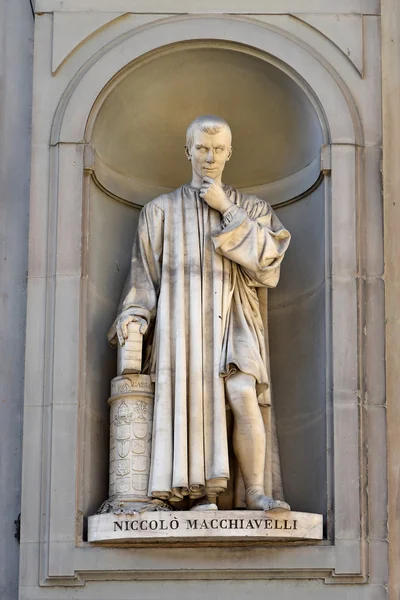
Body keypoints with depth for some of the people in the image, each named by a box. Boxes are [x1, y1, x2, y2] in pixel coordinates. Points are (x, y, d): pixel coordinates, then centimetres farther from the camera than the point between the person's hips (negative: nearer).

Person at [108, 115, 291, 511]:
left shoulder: (250, 209, 17)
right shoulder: (162, 210, 17)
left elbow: (267, 255, 0)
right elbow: (145, 271, 12)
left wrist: (227, 210, -2)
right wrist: (134, 313, -4)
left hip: (231, 319, 0)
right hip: (182, 320, 0)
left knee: (242, 396, -22)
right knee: (195, 401, -17)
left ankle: (255, 493, -21)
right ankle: (203, 495, -18)